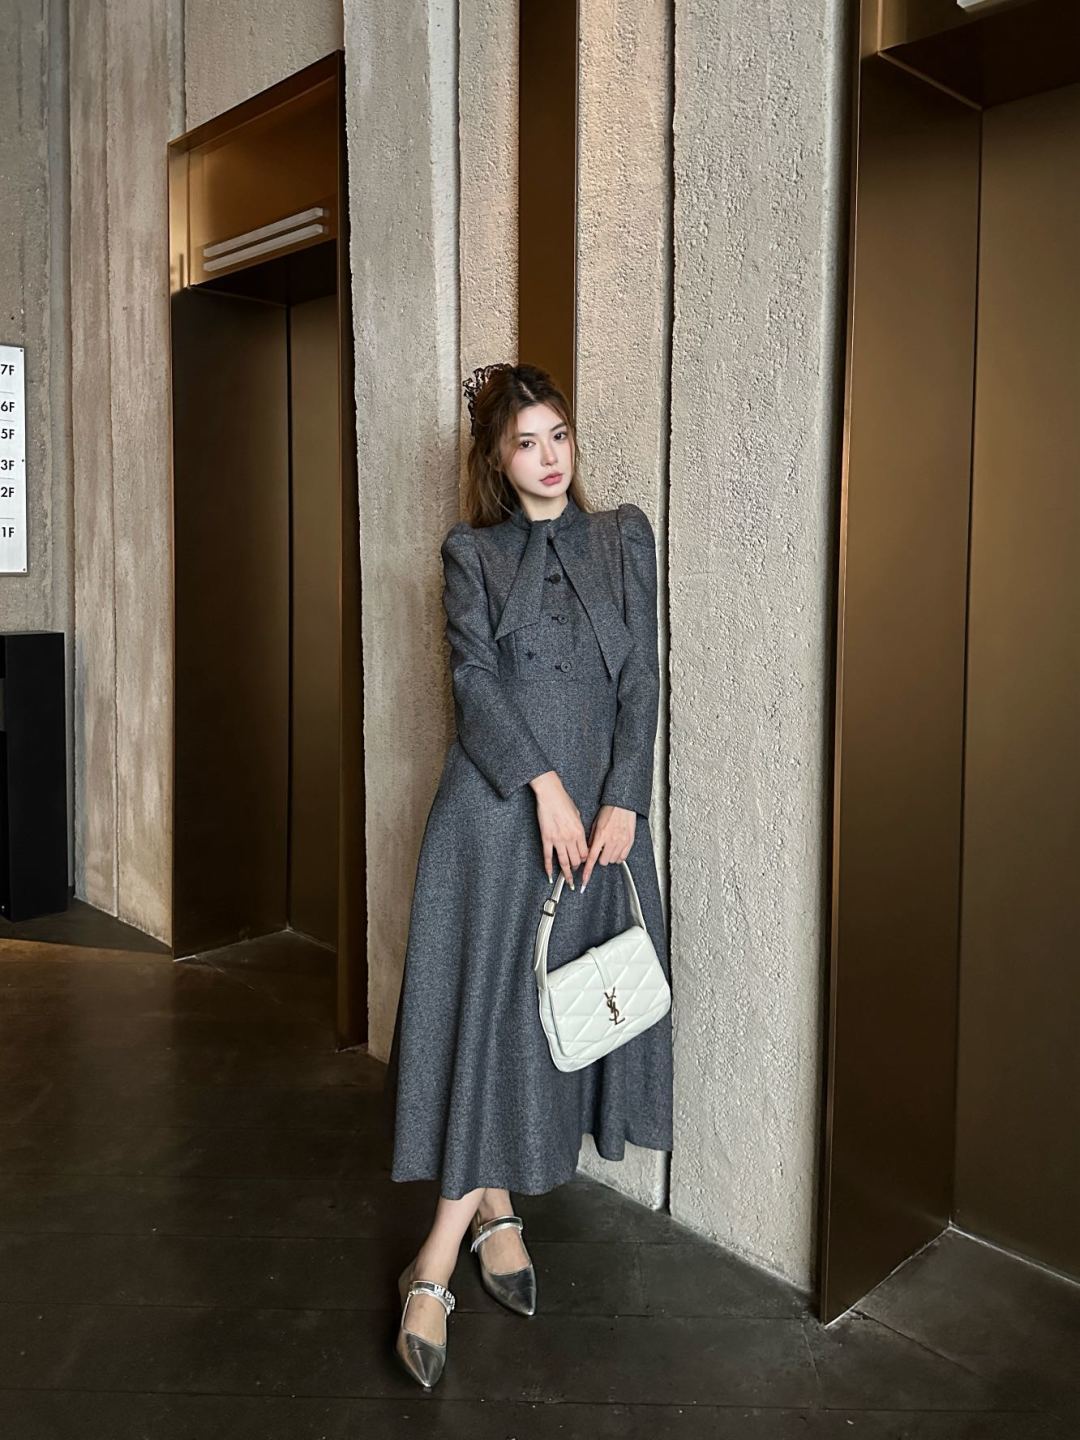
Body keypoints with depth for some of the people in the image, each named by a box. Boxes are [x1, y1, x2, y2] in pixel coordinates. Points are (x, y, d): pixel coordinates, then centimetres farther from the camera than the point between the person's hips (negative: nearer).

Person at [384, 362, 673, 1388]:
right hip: (496, 805, -2)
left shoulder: (623, 536, 10)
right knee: (485, 1001, -2)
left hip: (601, 805, 3)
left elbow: (642, 677, 2)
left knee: (563, 1002, 8)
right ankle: (458, 1236, 7)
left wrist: (621, 802, -8)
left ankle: (491, 1206, 24)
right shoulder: (471, 551, 6)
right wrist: (543, 786, -16)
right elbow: (474, 675, -6)